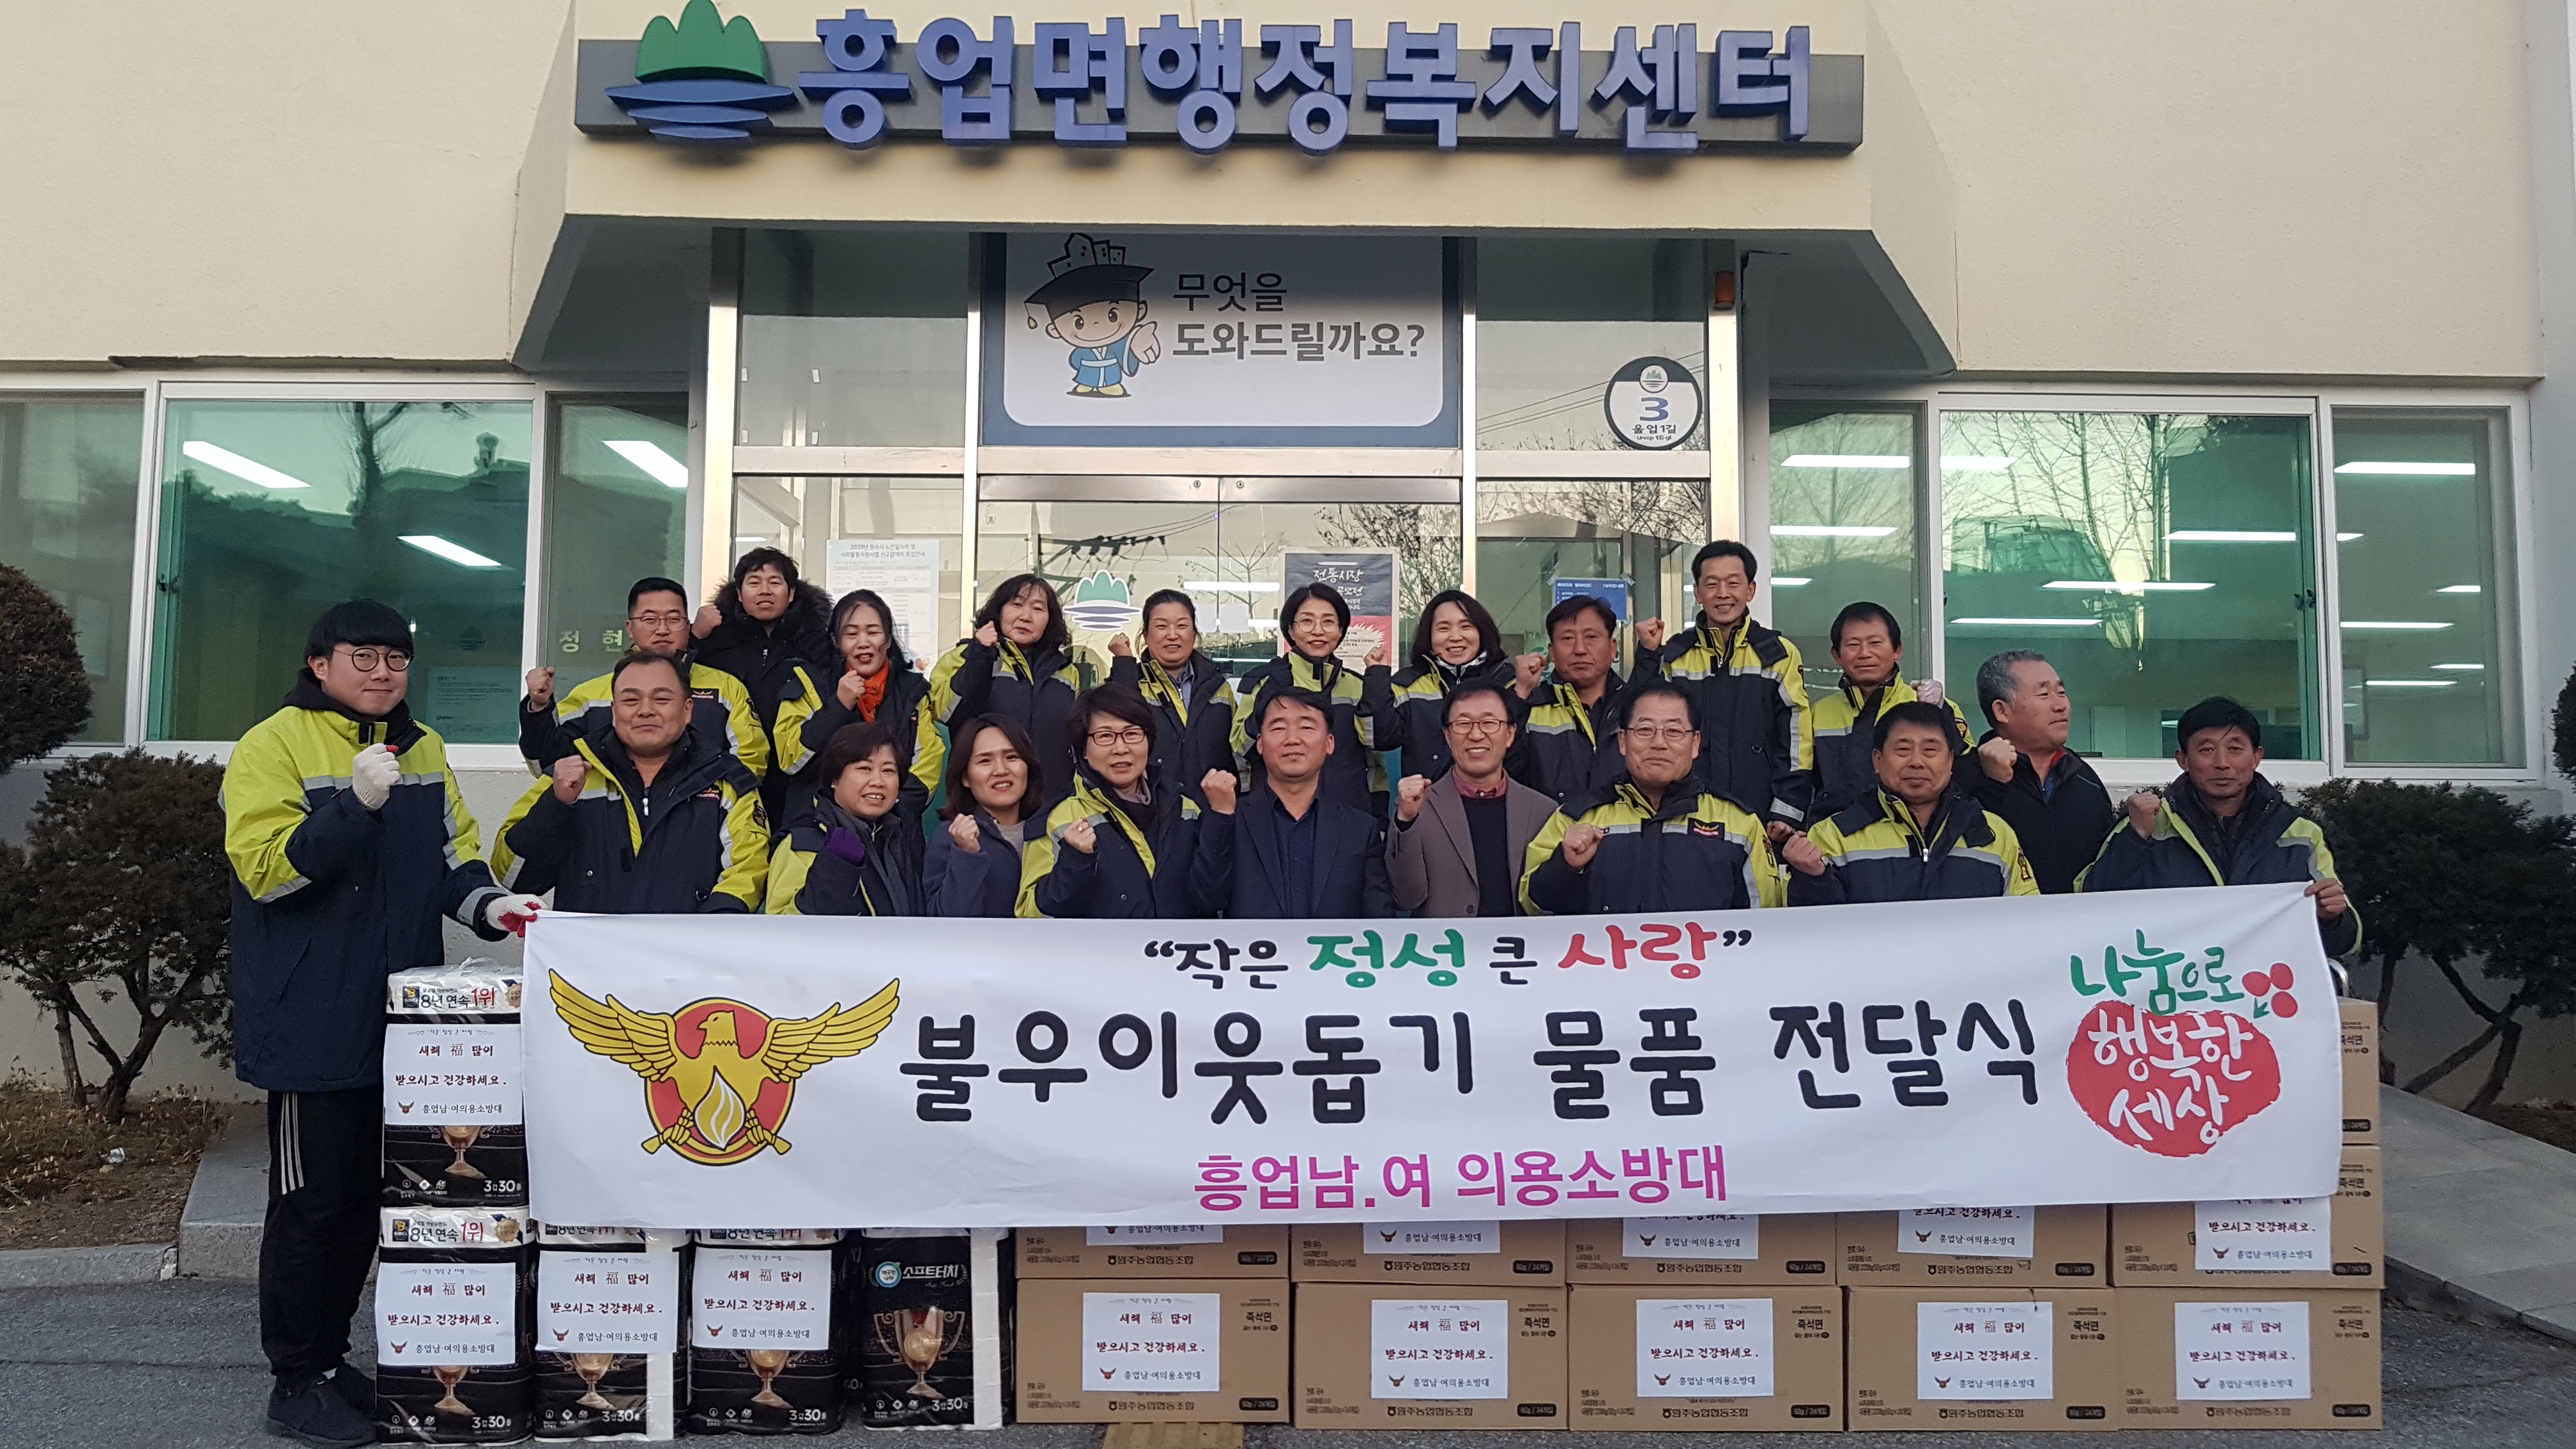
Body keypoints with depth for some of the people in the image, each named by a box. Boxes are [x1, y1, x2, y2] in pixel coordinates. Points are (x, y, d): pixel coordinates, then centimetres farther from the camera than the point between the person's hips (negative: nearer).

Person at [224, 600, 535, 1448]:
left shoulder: (422, 750, 13)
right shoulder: (274, 747, -8)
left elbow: (453, 854, 17)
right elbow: (264, 868, -18)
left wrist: (485, 902, -3)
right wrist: (356, 804, -28)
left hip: (400, 1021, 7)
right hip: (313, 1023, -7)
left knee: (367, 1198, 15)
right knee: (311, 1203, 1)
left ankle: (330, 1359, 28)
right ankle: (295, 1381, 14)